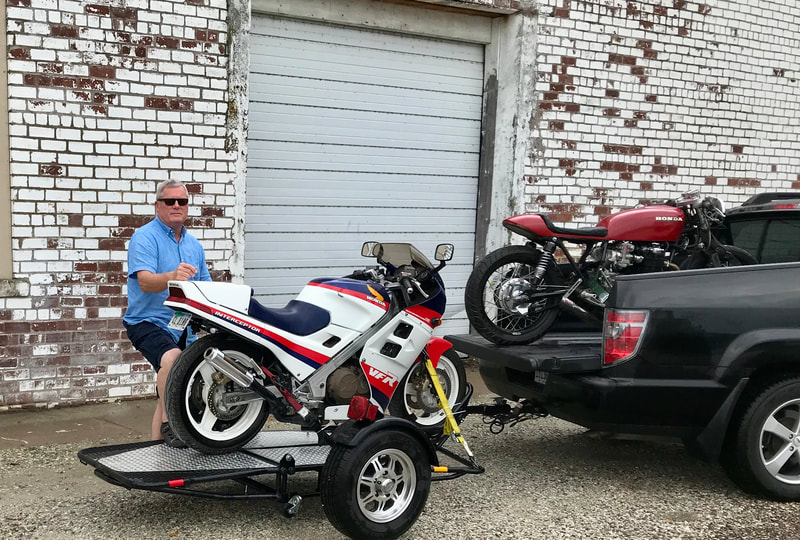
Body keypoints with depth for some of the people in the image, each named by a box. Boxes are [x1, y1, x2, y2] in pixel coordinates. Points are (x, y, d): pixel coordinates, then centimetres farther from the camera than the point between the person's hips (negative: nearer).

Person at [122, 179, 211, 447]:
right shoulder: (145, 237, -9)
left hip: (184, 328, 8)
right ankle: (168, 424, -23)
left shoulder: (193, 244, 14)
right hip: (148, 322, -7)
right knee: (172, 357, -35)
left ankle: (157, 444, 24)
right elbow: (145, 282, -25)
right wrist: (172, 276, -44)